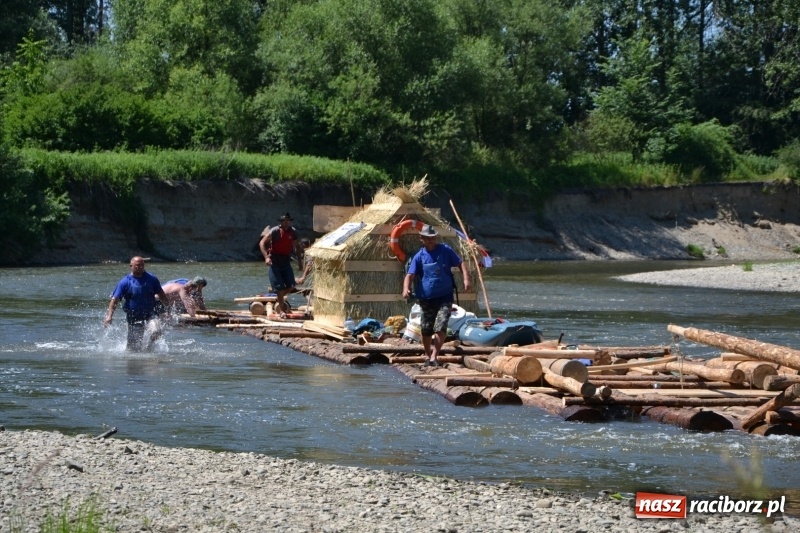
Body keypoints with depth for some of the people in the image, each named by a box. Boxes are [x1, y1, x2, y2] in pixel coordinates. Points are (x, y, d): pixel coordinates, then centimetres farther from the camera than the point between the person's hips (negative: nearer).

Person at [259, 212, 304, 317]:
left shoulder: (293, 232, 2)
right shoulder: (275, 231, -13)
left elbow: (297, 247, 17)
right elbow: (262, 243, -16)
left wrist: (300, 261, 13)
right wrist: (266, 257, -27)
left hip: (286, 262, 5)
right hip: (275, 262, -5)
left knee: (291, 286, 0)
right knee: (279, 287, -5)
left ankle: (280, 298, 29)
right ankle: (282, 310, 6)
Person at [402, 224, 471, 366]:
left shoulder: (446, 250, 3)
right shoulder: (419, 257, 2)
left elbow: (461, 264, 7)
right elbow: (410, 275, -7)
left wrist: (466, 279, -11)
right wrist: (406, 288, -27)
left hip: (445, 297, -1)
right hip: (426, 299, 1)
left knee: (440, 328, -16)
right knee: (426, 330, 10)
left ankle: (434, 356, -11)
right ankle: (427, 355, 30)